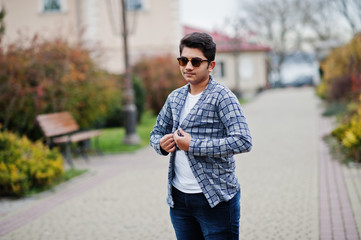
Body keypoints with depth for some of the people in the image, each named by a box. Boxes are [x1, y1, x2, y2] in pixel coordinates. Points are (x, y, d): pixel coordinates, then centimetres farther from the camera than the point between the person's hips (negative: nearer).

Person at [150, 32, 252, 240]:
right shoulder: (175, 98, 10)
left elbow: (243, 141, -21)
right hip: (179, 198, 6)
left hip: (216, 199, -6)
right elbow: (156, 133, 22)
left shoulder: (222, 97, -10)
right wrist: (161, 144, -3)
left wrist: (193, 145, -20)